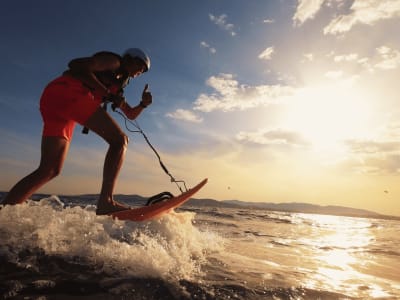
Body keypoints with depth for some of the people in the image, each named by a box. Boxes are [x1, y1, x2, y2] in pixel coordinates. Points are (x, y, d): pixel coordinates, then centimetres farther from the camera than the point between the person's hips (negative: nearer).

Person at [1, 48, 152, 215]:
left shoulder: (116, 85, 32)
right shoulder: (113, 61, 9)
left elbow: (131, 114, 36)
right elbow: (78, 66, -8)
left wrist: (143, 104, 18)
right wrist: (107, 93, -9)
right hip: (68, 91, -9)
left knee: (49, 171, 7)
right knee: (119, 140, -16)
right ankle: (105, 201, -27)